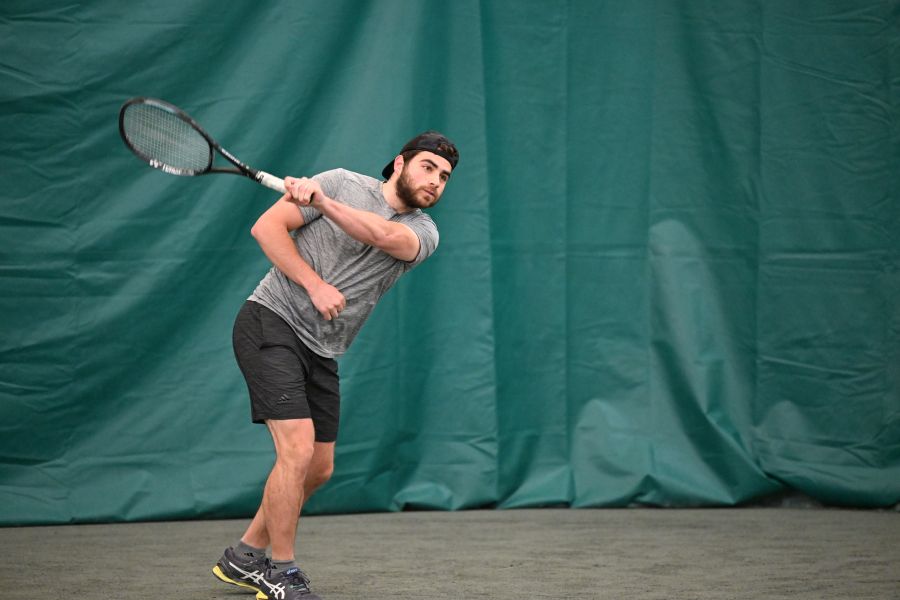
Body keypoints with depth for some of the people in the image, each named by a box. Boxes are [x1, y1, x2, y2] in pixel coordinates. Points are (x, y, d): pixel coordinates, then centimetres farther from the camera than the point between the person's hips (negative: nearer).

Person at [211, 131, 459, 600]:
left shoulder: (423, 232, 4)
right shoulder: (343, 184, -5)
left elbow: (385, 236, -20)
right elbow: (266, 227, -9)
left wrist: (321, 202, -32)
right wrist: (315, 285, -18)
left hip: (320, 352, 7)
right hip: (271, 321, -7)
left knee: (319, 468, 11)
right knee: (298, 450, -17)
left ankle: (245, 557, 28)